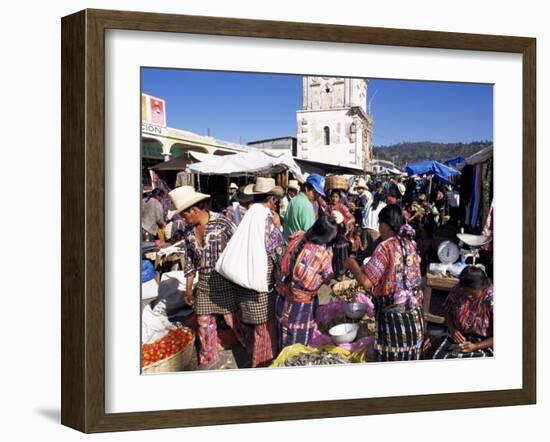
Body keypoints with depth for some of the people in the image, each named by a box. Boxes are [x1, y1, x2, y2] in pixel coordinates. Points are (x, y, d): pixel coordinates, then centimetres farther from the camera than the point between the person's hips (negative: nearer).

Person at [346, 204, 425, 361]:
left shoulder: (386, 247, -13)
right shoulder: (410, 244, 7)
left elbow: (366, 282, -18)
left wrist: (352, 265, -1)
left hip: (393, 315, -7)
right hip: (415, 313, 7)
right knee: (410, 362, 13)